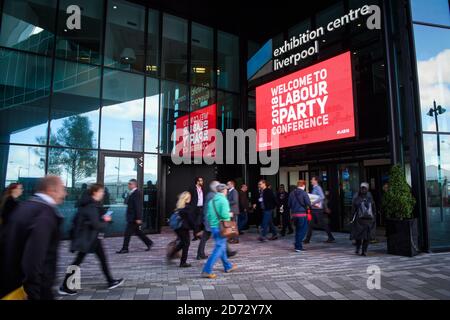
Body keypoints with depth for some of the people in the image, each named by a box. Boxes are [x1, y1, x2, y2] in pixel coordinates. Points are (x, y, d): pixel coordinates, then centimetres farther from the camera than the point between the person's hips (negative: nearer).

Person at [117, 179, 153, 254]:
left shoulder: (136, 193, -17)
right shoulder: (131, 193, 13)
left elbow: (138, 206, -21)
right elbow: (127, 203, 18)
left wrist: (138, 218, -23)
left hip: (134, 218, -10)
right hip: (131, 217, 10)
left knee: (127, 233, -2)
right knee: (138, 232, 15)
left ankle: (125, 249, 9)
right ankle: (149, 243, 24)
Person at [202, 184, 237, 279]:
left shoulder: (212, 201, 9)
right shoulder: (223, 200, -13)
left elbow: (208, 215, 9)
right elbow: (224, 214, -22)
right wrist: (230, 214, -3)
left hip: (213, 227, 8)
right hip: (221, 227, -8)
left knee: (222, 247, 20)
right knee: (219, 249, -3)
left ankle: (228, 266, 35)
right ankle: (207, 271, -6)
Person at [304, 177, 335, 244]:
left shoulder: (318, 188, -12)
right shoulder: (314, 188, 16)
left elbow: (322, 197, -25)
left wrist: (313, 202, -24)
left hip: (318, 209, -9)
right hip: (314, 209, 9)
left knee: (323, 223, -2)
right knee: (311, 224, 9)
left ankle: (331, 238, 9)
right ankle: (307, 239, 14)